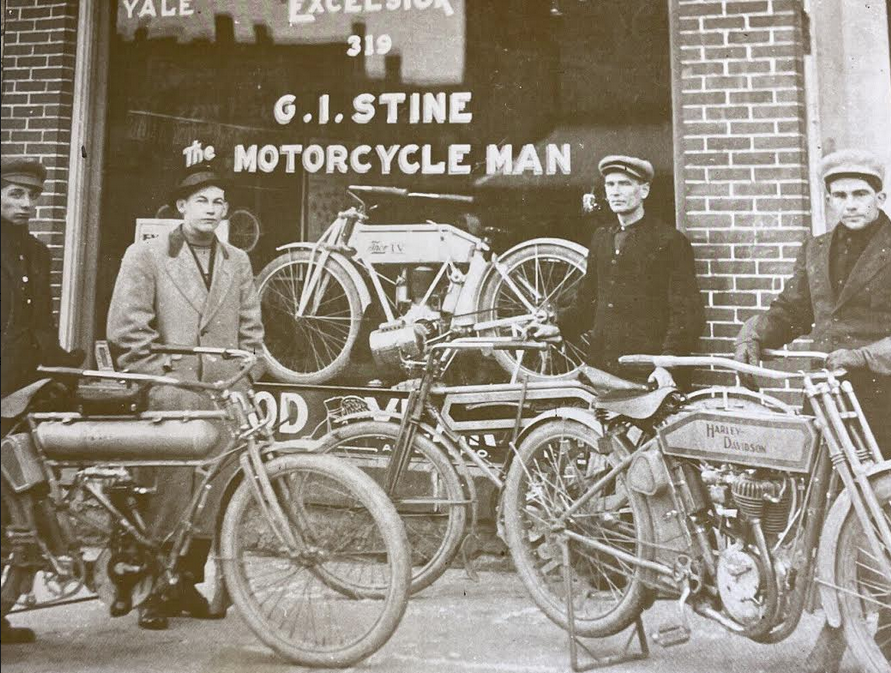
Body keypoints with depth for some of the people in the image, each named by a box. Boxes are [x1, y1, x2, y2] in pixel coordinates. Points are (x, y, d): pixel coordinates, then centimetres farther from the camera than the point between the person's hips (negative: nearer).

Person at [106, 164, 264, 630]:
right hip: (169, 400, -4)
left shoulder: (237, 261, 18)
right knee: (169, 496, -5)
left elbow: (250, 331, 17)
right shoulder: (146, 255, 5)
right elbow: (126, 329, -2)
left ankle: (188, 583, 21)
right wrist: (162, 375, -8)